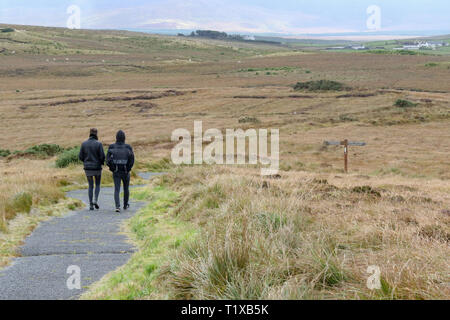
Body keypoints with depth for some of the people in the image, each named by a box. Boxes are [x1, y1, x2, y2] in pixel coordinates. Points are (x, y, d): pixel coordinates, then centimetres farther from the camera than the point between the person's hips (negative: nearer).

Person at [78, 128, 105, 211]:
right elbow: (102, 156, -13)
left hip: (87, 168, 2)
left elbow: (81, 157, -1)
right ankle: (95, 200, -4)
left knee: (91, 186, 12)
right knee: (98, 184, 16)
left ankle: (91, 204, 6)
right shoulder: (99, 144, -10)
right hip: (97, 167, -2)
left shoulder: (84, 144, -1)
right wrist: (102, 162, 9)